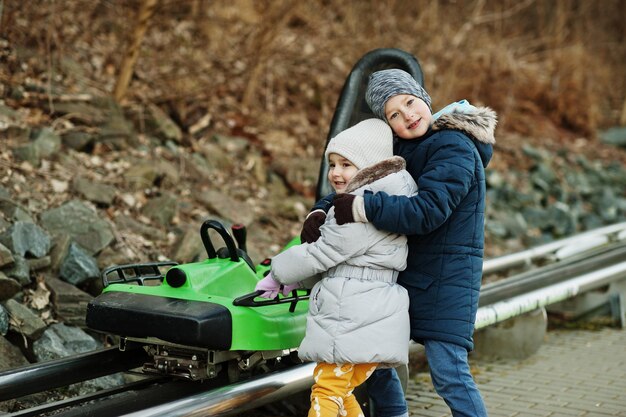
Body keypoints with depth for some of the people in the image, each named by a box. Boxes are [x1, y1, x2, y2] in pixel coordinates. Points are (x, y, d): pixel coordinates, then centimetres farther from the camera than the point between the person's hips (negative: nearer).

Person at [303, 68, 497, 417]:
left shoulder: (455, 149, -16)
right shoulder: (402, 149, 9)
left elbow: (427, 212, -28)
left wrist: (361, 207, -28)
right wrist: (321, 211, -6)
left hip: (447, 276, -8)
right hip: (404, 271, 8)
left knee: (449, 373, -12)